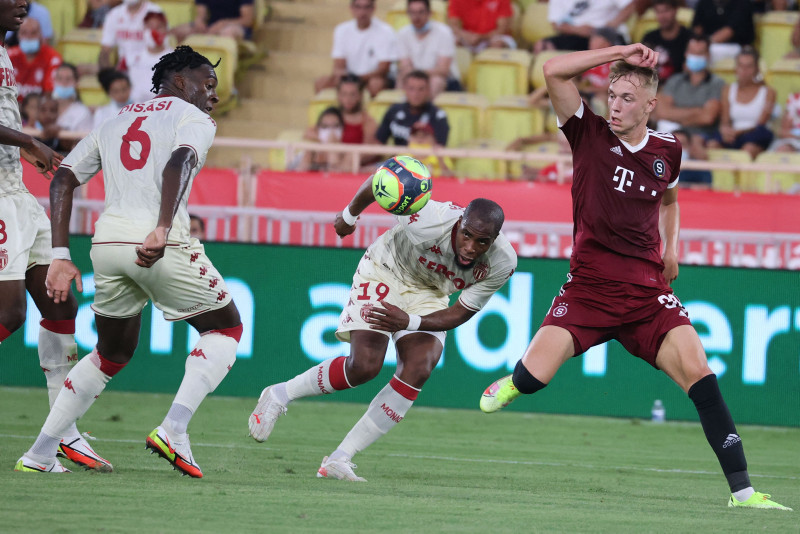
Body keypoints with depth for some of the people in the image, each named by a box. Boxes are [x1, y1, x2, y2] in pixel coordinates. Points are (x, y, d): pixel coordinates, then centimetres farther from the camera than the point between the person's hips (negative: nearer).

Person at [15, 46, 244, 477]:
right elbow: (179, 164, -16)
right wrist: (162, 230, -30)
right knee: (225, 330, 14)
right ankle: (173, 430, -5)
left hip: (107, 241, 6)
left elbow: (62, 179, 15)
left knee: (112, 354, 24)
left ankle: (39, 453, 18)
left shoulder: (113, 124, 25)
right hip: (161, 245, -6)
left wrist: (60, 256, 11)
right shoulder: (193, 120, 6)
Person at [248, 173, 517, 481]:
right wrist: (349, 215, -3)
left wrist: (409, 321, -29)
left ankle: (340, 459, -12)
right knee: (364, 366, -18)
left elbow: (461, 314, -14)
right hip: (384, 272, -3)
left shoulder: (501, 264, -26)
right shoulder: (430, 221, -37)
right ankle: (279, 395, 7)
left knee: (418, 370, -18)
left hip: (429, 294, 3)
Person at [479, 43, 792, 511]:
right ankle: (510, 386, 26)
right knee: (535, 375, -17)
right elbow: (554, 71, -15)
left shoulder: (668, 150, 7)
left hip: (648, 291, 2)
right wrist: (622, 53, -14)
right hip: (588, 288, -2)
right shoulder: (590, 134, -2)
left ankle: (742, 490, -15)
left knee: (697, 370, -17)